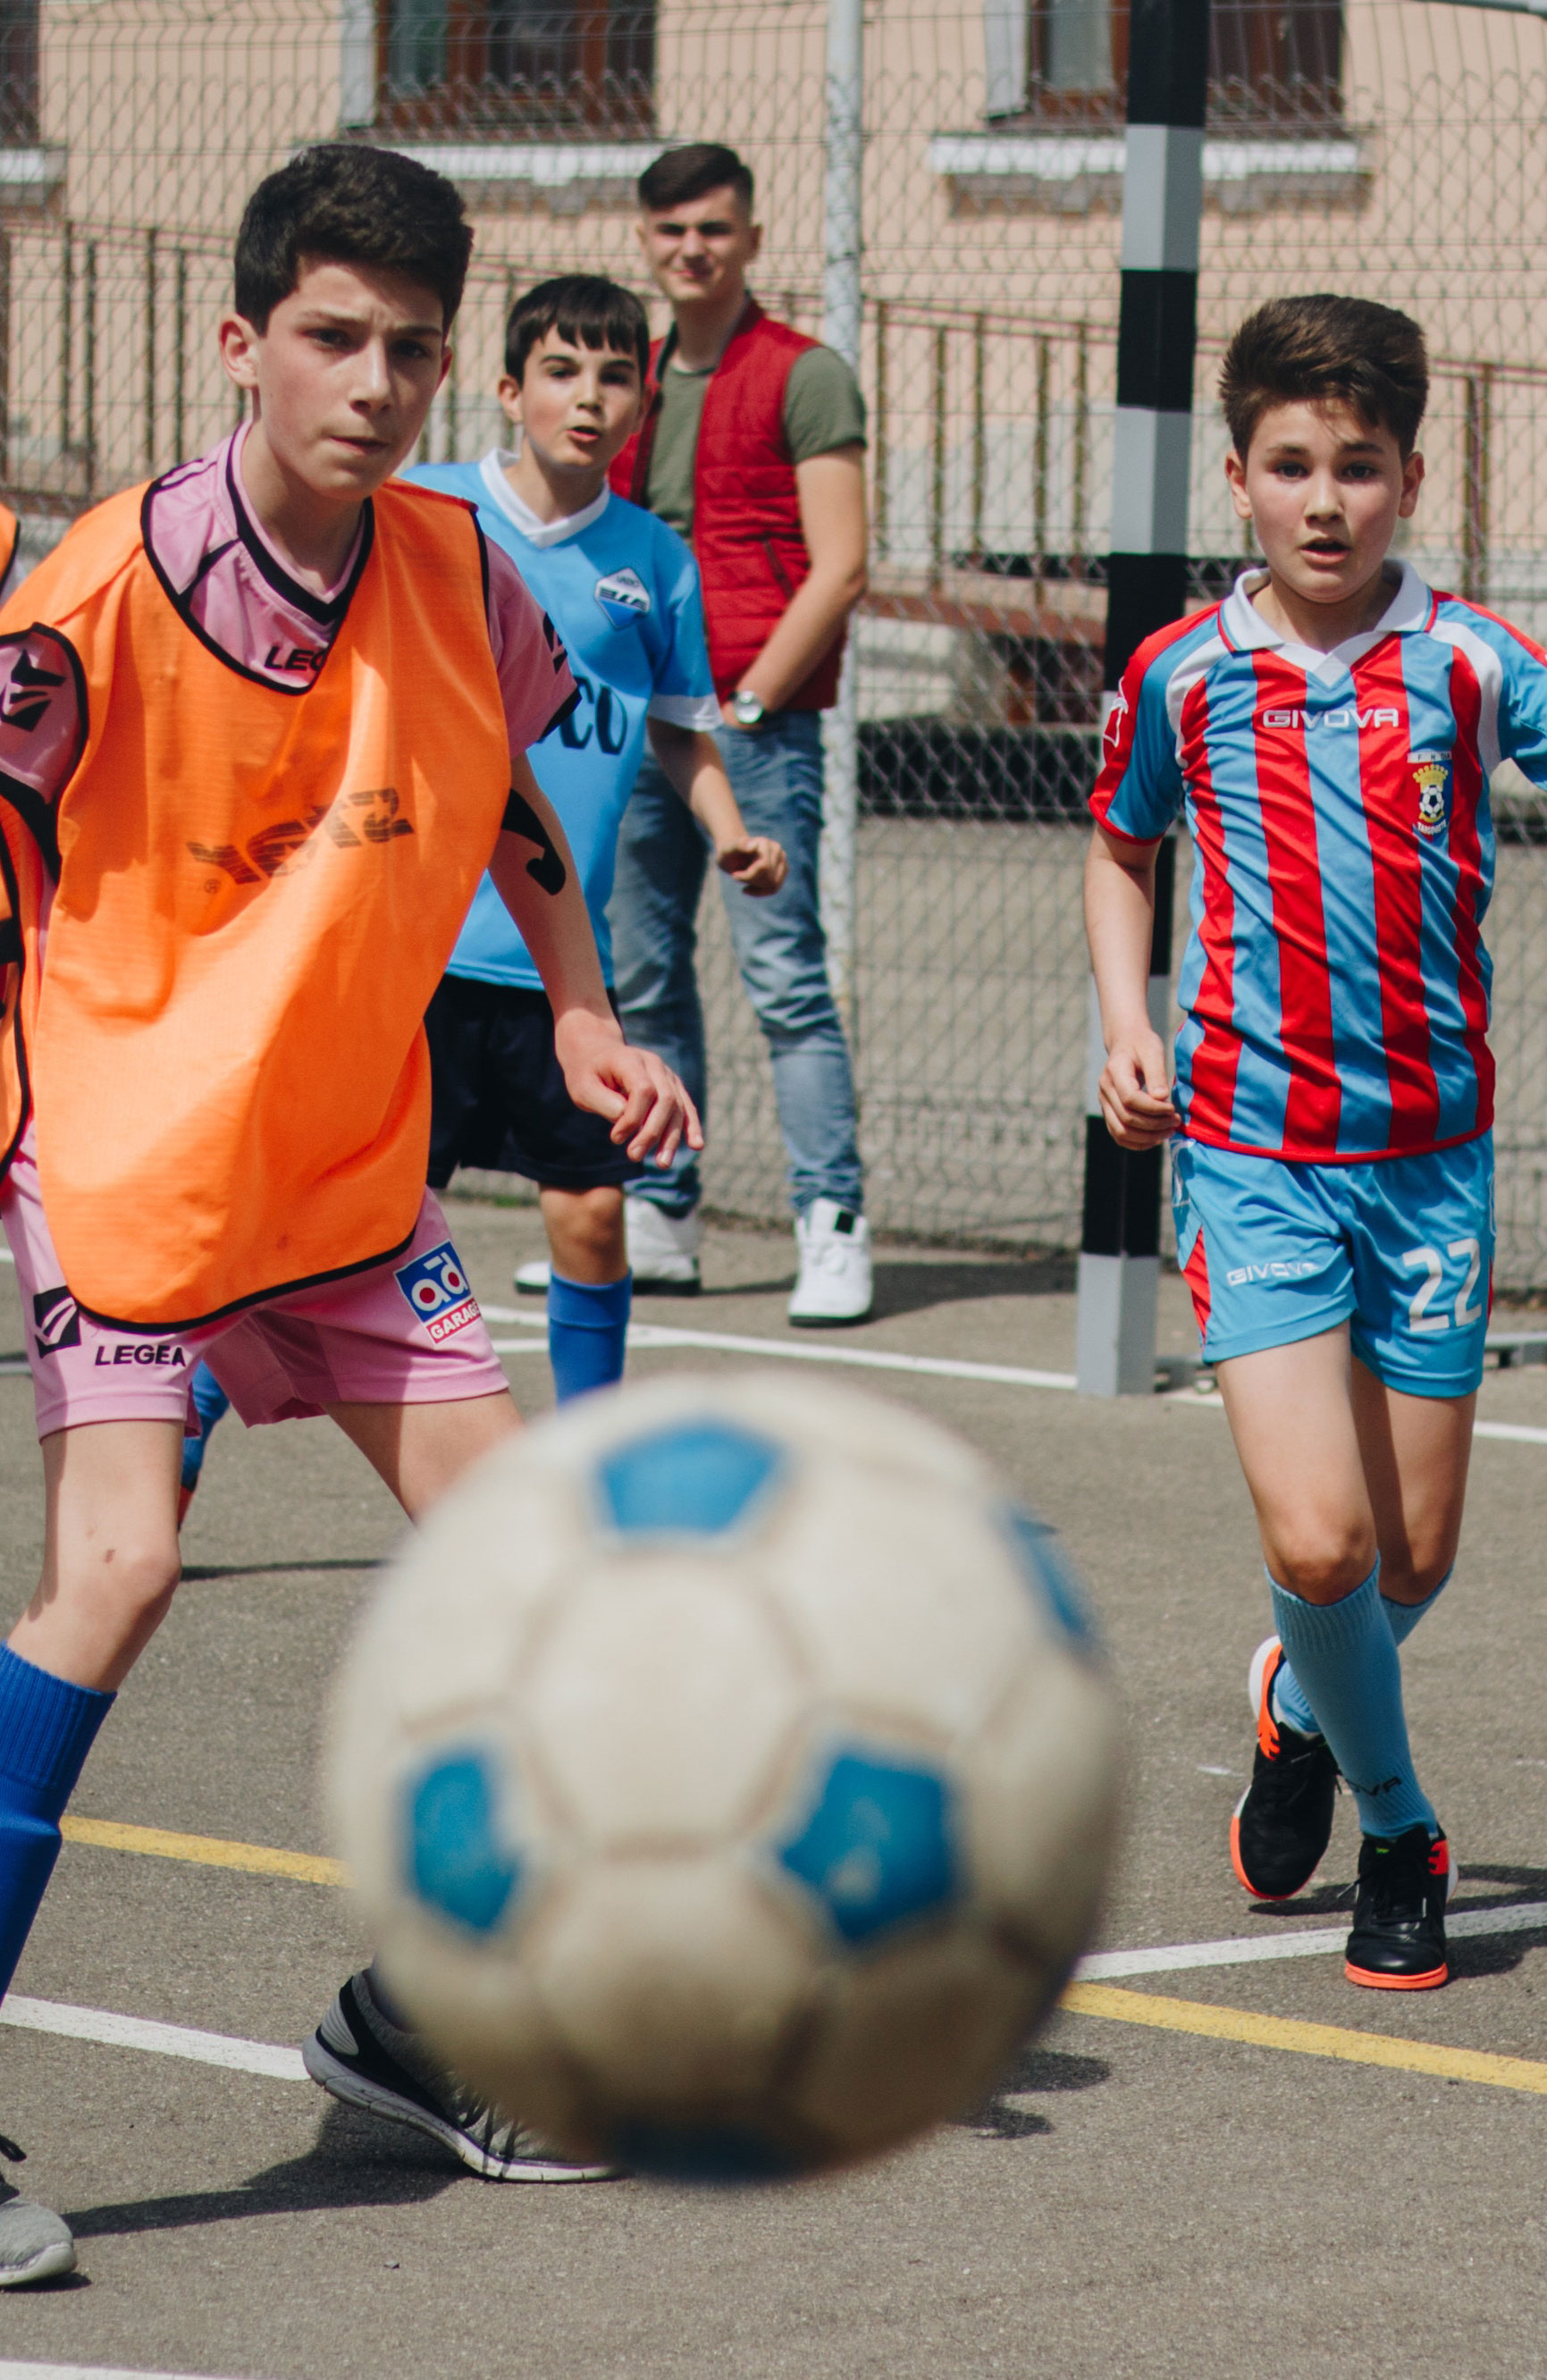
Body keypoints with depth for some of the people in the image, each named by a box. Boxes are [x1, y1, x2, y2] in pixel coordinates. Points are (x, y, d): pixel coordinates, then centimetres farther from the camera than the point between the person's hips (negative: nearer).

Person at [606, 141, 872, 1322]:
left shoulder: (805, 376, -3)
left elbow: (840, 569, -9)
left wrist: (745, 703, -13)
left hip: (757, 720, -7)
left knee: (785, 977, -10)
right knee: (642, 977, 9)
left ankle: (834, 1229, -9)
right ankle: (660, 1221, 16)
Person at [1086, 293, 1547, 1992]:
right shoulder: (1182, 675, 1)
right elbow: (1120, 848, 18)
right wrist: (1126, 1025, 6)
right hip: (1252, 1150, -1)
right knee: (1316, 1542, -13)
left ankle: (1300, 1703, 42)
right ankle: (1396, 1826, 12)